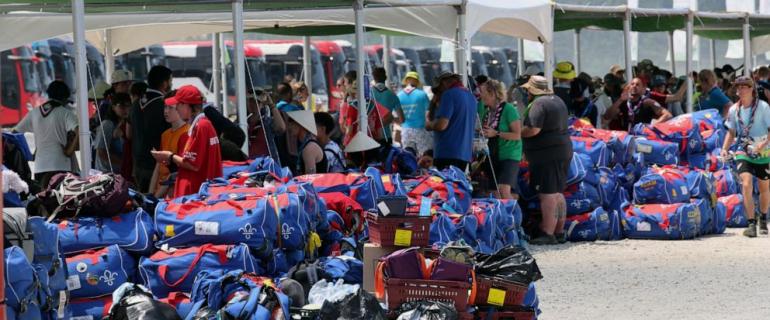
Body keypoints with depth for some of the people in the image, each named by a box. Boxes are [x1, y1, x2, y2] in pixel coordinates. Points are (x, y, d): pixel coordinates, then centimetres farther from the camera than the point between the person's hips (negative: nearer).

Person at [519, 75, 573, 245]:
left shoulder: (538, 104, -14)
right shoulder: (558, 101, 18)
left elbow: (533, 130, -23)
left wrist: (518, 132, -6)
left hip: (547, 153, -10)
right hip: (563, 150, 10)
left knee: (547, 195, -12)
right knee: (558, 194, 15)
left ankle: (548, 234, -16)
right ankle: (559, 232, 20)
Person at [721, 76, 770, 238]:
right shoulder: (734, 110, 0)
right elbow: (731, 132, 11)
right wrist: (725, 148, -4)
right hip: (743, 153, 1)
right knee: (747, 185, -19)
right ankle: (751, 223, -17)